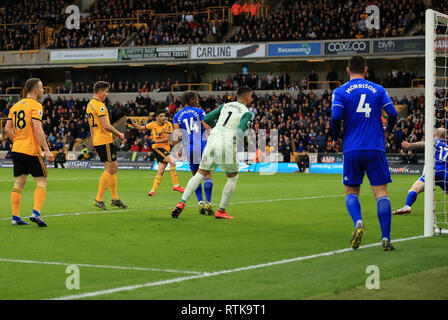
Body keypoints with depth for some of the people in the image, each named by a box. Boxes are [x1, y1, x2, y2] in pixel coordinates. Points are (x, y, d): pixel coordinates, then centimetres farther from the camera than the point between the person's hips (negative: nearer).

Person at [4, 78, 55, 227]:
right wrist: (47, 150, -19)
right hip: (32, 150, -7)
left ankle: (15, 217, 5)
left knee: (18, 183, 8)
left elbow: (7, 129, 12)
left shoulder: (15, 106, 14)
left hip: (17, 149, 7)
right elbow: (37, 129, -18)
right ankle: (36, 213, -14)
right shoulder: (35, 106, -8)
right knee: (41, 181, 0)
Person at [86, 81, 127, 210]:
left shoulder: (90, 105, 17)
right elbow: (105, 125, -20)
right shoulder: (99, 105, -14)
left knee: (114, 167, 14)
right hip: (105, 141, -10)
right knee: (109, 169, -6)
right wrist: (119, 134, -9)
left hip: (97, 141, 10)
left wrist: (94, 142, 24)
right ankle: (99, 199, -7)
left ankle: (115, 198, 14)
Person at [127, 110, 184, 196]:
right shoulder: (153, 124, 2)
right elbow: (141, 128, 15)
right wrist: (132, 123, 4)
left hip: (165, 149, 3)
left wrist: (155, 141, -19)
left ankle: (153, 190, 10)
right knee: (172, 161, -23)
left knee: (161, 171, 1)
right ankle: (175, 185, -22)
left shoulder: (168, 125, -2)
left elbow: (166, 139, -9)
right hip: (157, 148, -3)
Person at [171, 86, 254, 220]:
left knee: (200, 173, 11)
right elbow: (239, 132, -10)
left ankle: (182, 203, -1)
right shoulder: (247, 113, 4)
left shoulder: (225, 105, 18)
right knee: (233, 177, 15)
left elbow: (207, 119, 16)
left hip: (213, 139, 4)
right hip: (227, 144, -4)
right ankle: (221, 211, 13)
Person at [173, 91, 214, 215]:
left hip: (189, 148, 3)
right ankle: (208, 202, -8)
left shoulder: (177, 115, 11)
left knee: (195, 175, 14)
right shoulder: (199, 111, 4)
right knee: (207, 174, 3)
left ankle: (200, 202, 4)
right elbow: (207, 128, -4)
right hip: (202, 146, -3)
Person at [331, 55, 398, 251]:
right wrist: (387, 130, 20)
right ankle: (386, 238, -10)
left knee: (351, 192, 12)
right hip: (376, 148, 0)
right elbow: (392, 113, -1)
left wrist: (335, 139, 7)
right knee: (381, 192, 0)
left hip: (352, 149, 0)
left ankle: (358, 222, -16)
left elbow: (336, 117, -10)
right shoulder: (378, 89, 8)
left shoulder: (340, 91, 4)